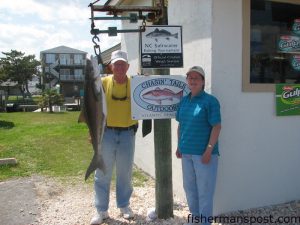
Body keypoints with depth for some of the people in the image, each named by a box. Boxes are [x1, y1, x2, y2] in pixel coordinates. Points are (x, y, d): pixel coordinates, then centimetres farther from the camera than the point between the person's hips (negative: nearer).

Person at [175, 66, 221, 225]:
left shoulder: (210, 101, -11)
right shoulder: (184, 100, 8)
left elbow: (216, 127, -14)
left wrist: (209, 150, -18)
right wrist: (179, 146, 12)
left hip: (203, 152, -7)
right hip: (187, 152, 7)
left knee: (204, 189, 5)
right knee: (189, 187, 19)